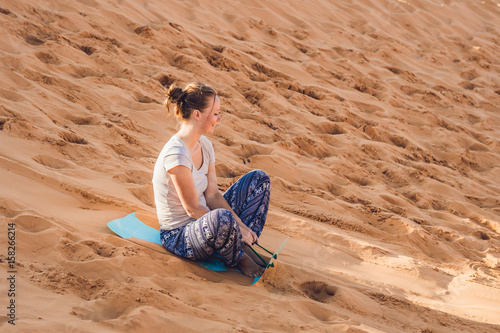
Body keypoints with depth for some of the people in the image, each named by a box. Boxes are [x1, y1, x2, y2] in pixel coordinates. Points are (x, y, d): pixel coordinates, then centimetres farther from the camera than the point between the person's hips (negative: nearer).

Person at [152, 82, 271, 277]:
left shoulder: (204, 145, 2)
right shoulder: (176, 154, -27)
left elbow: (212, 195, 3)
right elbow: (193, 209, -22)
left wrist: (241, 225, -9)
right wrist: (237, 227, -17)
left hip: (204, 220, 9)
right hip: (179, 235, -9)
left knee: (259, 178, 4)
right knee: (223, 218, -42)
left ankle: (245, 246, -2)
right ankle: (237, 259, -8)